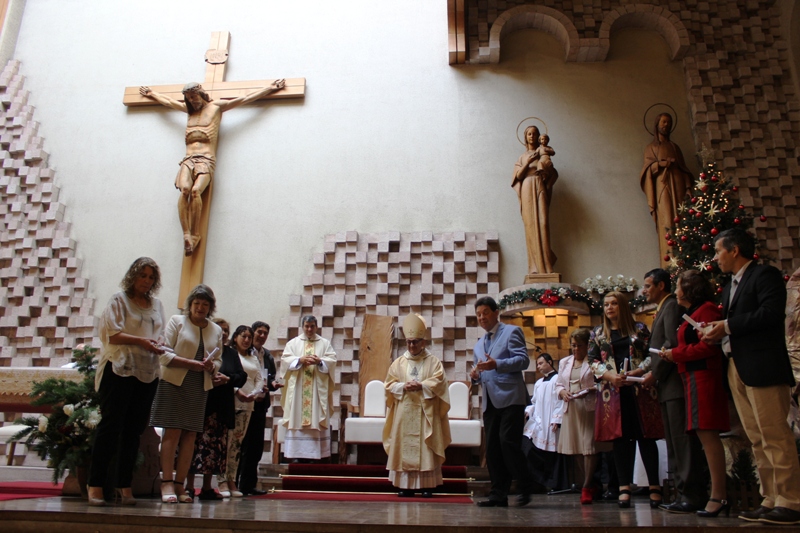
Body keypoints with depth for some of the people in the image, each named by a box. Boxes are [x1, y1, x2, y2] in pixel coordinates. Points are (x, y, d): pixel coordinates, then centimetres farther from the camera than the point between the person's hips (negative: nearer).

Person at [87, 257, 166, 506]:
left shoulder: (157, 304, 18)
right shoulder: (119, 300, 3)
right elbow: (111, 334, -8)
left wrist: (158, 345, -3)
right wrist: (141, 341, -19)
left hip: (147, 373, 5)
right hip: (119, 370, -5)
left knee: (134, 430, 6)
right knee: (111, 426, -5)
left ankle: (125, 486, 12)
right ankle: (96, 485, 1)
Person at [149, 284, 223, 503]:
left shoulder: (216, 330, 13)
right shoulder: (176, 321, 3)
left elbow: (218, 360, 17)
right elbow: (165, 354, -5)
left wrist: (211, 366, -7)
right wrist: (191, 363, -16)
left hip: (200, 387, 4)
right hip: (174, 383, -3)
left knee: (190, 435, 2)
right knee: (172, 432, -6)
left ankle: (180, 483, 7)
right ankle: (167, 483, -1)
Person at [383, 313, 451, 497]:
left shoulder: (434, 361, 5)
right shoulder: (399, 362, 12)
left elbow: (438, 382, -5)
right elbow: (389, 384, 6)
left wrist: (421, 386, -17)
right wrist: (403, 386, -11)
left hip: (425, 413, -2)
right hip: (404, 413, 2)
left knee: (426, 449, -3)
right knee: (404, 447, 0)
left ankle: (427, 485, 3)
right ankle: (406, 485, 7)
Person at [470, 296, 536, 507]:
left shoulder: (511, 332, 2)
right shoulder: (479, 344, 23)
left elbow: (523, 359, -11)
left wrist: (497, 364, -24)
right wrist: (475, 376, 2)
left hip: (510, 397, -7)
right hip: (489, 401, 7)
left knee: (508, 442, -13)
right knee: (492, 448, 5)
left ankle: (525, 485, 6)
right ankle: (498, 495, 11)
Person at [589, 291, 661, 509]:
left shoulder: (639, 329, 9)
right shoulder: (598, 333, 12)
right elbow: (592, 361, 7)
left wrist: (638, 371, -12)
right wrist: (609, 375, -9)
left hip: (639, 388, -1)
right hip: (613, 391, 1)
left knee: (645, 436, -1)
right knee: (621, 438, 1)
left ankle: (654, 486, 8)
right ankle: (625, 487, 6)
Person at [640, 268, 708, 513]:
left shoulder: (672, 306, -8)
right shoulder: (662, 309, 22)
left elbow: (673, 343, -19)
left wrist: (655, 373, -14)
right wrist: (653, 373, 10)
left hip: (675, 383, -10)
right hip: (667, 386, 11)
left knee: (683, 440, -8)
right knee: (674, 442, 11)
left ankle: (692, 495, -3)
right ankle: (684, 493, 17)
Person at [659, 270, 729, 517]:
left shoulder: (705, 310, -7)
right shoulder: (693, 313, 23)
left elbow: (708, 346, -17)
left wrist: (676, 353, -10)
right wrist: (673, 354, 9)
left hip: (703, 376, -10)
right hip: (694, 378, 10)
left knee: (706, 432, -12)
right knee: (705, 434, 7)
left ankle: (718, 496, -11)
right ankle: (719, 495, 10)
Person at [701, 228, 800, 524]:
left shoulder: (764, 275, -3)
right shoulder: (730, 288, 24)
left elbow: (771, 312, -18)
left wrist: (727, 326, -15)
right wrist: (718, 332, 2)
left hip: (762, 366, -9)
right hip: (736, 369, 9)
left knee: (774, 436, -7)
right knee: (757, 440, 8)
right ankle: (771, 500, 12)